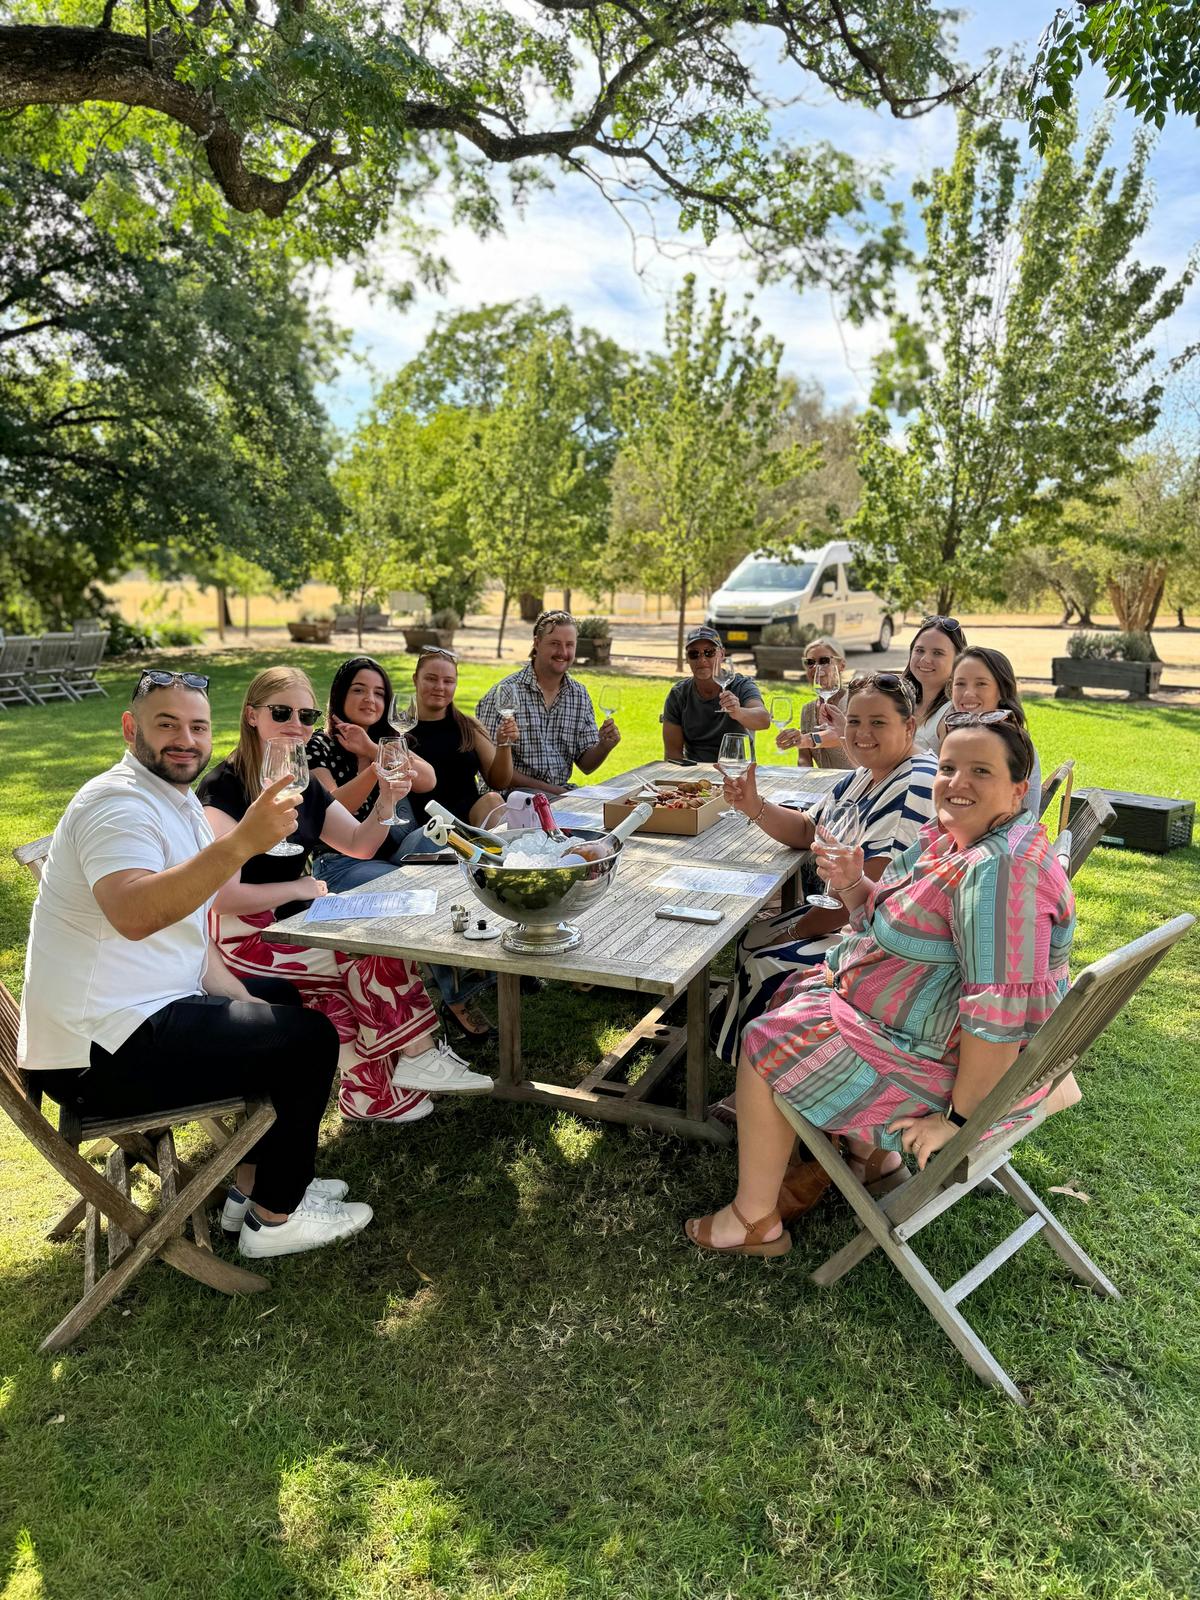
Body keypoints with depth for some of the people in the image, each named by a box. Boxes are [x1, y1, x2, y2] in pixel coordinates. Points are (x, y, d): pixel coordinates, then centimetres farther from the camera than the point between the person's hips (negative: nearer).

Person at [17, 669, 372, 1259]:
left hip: (142, 1011, 11)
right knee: (309, 1038, -8)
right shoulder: (118, 802, -19)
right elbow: (135, 916, -40)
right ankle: (274, 1219, 9)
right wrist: (240, 843, -49)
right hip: (100, 1058, -11)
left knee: (281, 999, 24)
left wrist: (242, 1000, 3)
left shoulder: (176, 801, 13)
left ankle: (253, 1186, 28)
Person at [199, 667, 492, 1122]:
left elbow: (360, 845, 15)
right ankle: (419, 1057, 0)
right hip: (244, 936, -7)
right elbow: (222, 894, -23)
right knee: (377, 955, -16)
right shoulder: (224, 786, -16)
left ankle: (371, 1095, -7)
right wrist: (299, 888, -13)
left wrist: (385, 801, -3)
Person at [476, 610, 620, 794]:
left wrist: (604, 747, -11)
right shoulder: (506, 692, -11)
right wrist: (546, 788, -17)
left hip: (560, 791, 6)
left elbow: (586, 765, 11)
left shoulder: (580, 695, 8)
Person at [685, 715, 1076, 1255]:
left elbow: (1003, 1011, -33)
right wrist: (854, 885, -7)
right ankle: (869, 1150, 28)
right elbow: (896, 922, 14)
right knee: (794, 997, 22)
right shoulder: (949, 838, 2)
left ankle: (755, 1220, 12)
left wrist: (958, 1116, -25)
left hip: (951, 1064, -10)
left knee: (766, 1045, -5)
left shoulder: (1001, 870, -30)